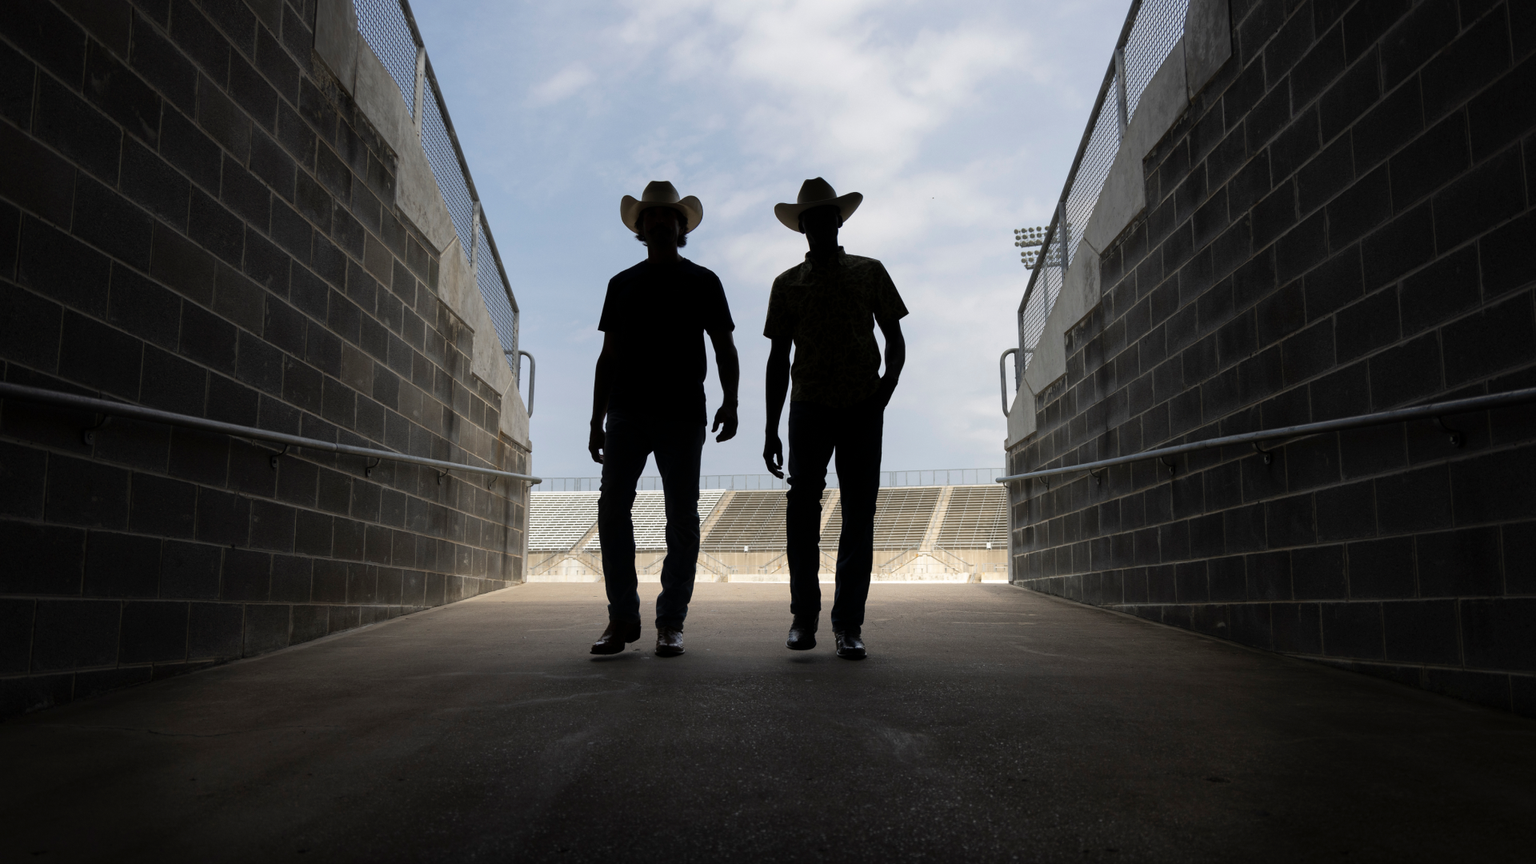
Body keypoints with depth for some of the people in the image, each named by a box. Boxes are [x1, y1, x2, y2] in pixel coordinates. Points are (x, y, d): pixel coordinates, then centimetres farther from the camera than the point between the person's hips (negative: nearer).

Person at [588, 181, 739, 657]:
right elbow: (608, 356, 17)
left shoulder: (702, 282, 12)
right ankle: (622, 617, 1)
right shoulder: (622, 284, 18)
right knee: (612, 508, -7)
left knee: (681, 516, -3)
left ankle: (671, 622, 3)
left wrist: (730, 402, -8)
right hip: (627, 412, 2)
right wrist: (596, 421, 10)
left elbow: (724, 349, 8)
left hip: (682, 415, -2)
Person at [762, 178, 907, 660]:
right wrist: (771, 431, 5)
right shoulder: (788, 284, 11)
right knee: (802, 513, -5)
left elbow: (895, 340, 12)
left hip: (862, 408, 0)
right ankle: (804, 615, 7)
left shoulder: (870, 273, 11)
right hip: (809, 408, 0)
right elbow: (779, 358, 11)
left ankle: (849, 623, 4)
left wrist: (886, 387, -8)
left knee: (859, 515, -2)